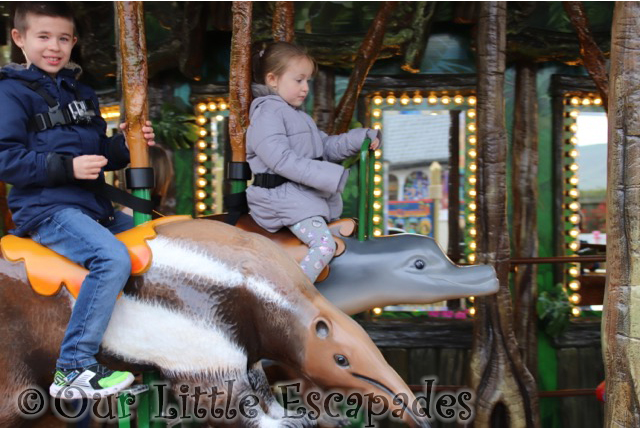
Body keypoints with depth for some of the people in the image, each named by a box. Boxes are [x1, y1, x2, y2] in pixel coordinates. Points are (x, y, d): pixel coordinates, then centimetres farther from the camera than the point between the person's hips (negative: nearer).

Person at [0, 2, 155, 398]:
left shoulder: (82, 94, 20)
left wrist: (125, 145, 3)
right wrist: (67, 167, -22)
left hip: (93, 206, 9)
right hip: (46, 208, -9)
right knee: (113, 258, -30)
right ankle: (73, 370, -24)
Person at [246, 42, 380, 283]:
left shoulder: (300, 117, 22)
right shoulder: (267, 113, -11)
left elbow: (327, 146, 25)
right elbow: (281, 160, -23)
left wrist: (362, 138, 8)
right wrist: (330, 177, -25)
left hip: (310, 194, 10)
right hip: (282, 196, -10)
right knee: (325, 245, -24)